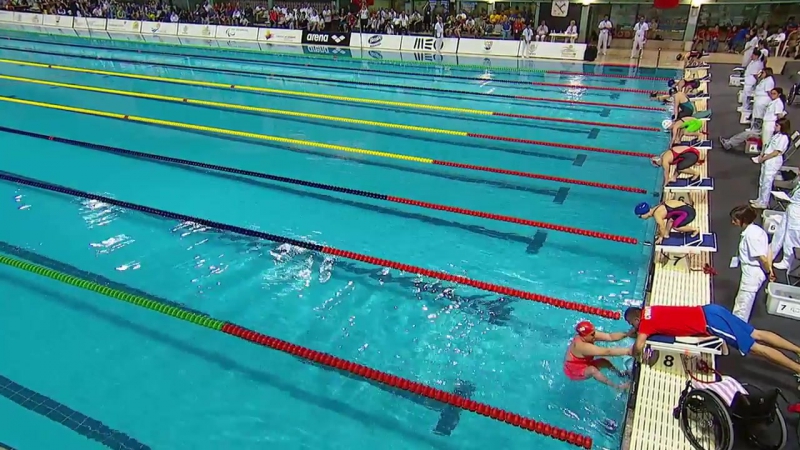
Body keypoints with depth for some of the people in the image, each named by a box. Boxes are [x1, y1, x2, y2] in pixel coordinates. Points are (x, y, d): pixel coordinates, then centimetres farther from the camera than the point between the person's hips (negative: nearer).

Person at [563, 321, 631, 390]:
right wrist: (627, 351, -38)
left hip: (584, 366, 9)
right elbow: (607, 352, -38)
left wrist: (627, 334, -27)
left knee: (604, 362, -7)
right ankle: (617, 387, -27)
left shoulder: (589, 335, -13)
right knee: (592, 370, -32)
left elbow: (610, 337, -16)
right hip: (574, 371, -9)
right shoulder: (582, 346, -37)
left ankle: (621, 374, 10)